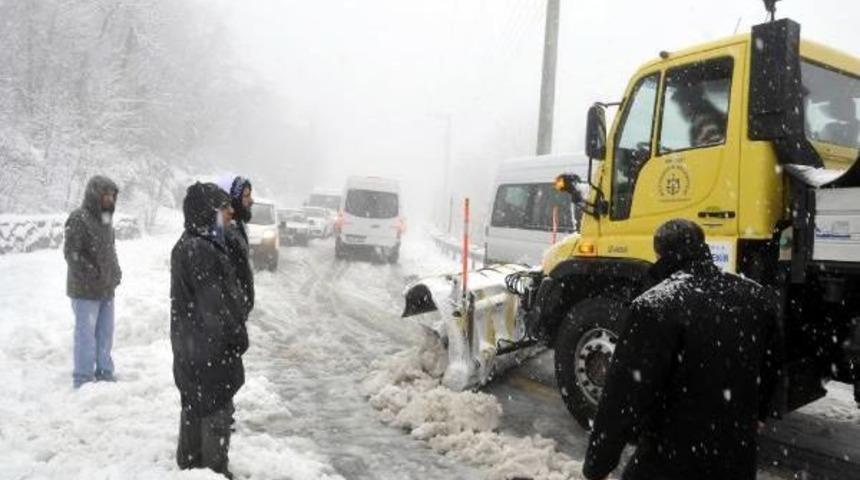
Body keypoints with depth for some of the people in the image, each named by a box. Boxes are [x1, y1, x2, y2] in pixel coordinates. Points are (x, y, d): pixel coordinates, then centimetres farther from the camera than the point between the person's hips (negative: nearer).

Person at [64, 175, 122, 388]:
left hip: (107, 289, 8)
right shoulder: (79, 218, -13)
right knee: (86, 334, -1)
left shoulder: (106, 218, 12)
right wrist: (93, 275, -17)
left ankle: (104, 373, 27)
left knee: (105, 333, 15)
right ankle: (83, 379, 9)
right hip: (86, 290, -8)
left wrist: (115, 272, 10)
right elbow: (71, 252, -16)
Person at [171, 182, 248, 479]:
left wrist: (234, 336, 17)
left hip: (192, 346, 10)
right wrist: (237, 339, -11)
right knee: (217, 411, 3)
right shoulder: (200, 250, -24)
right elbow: (216, 302, -22)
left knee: (195, 407, 21)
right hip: (211, 347, -10)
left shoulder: (191, 244, 9)